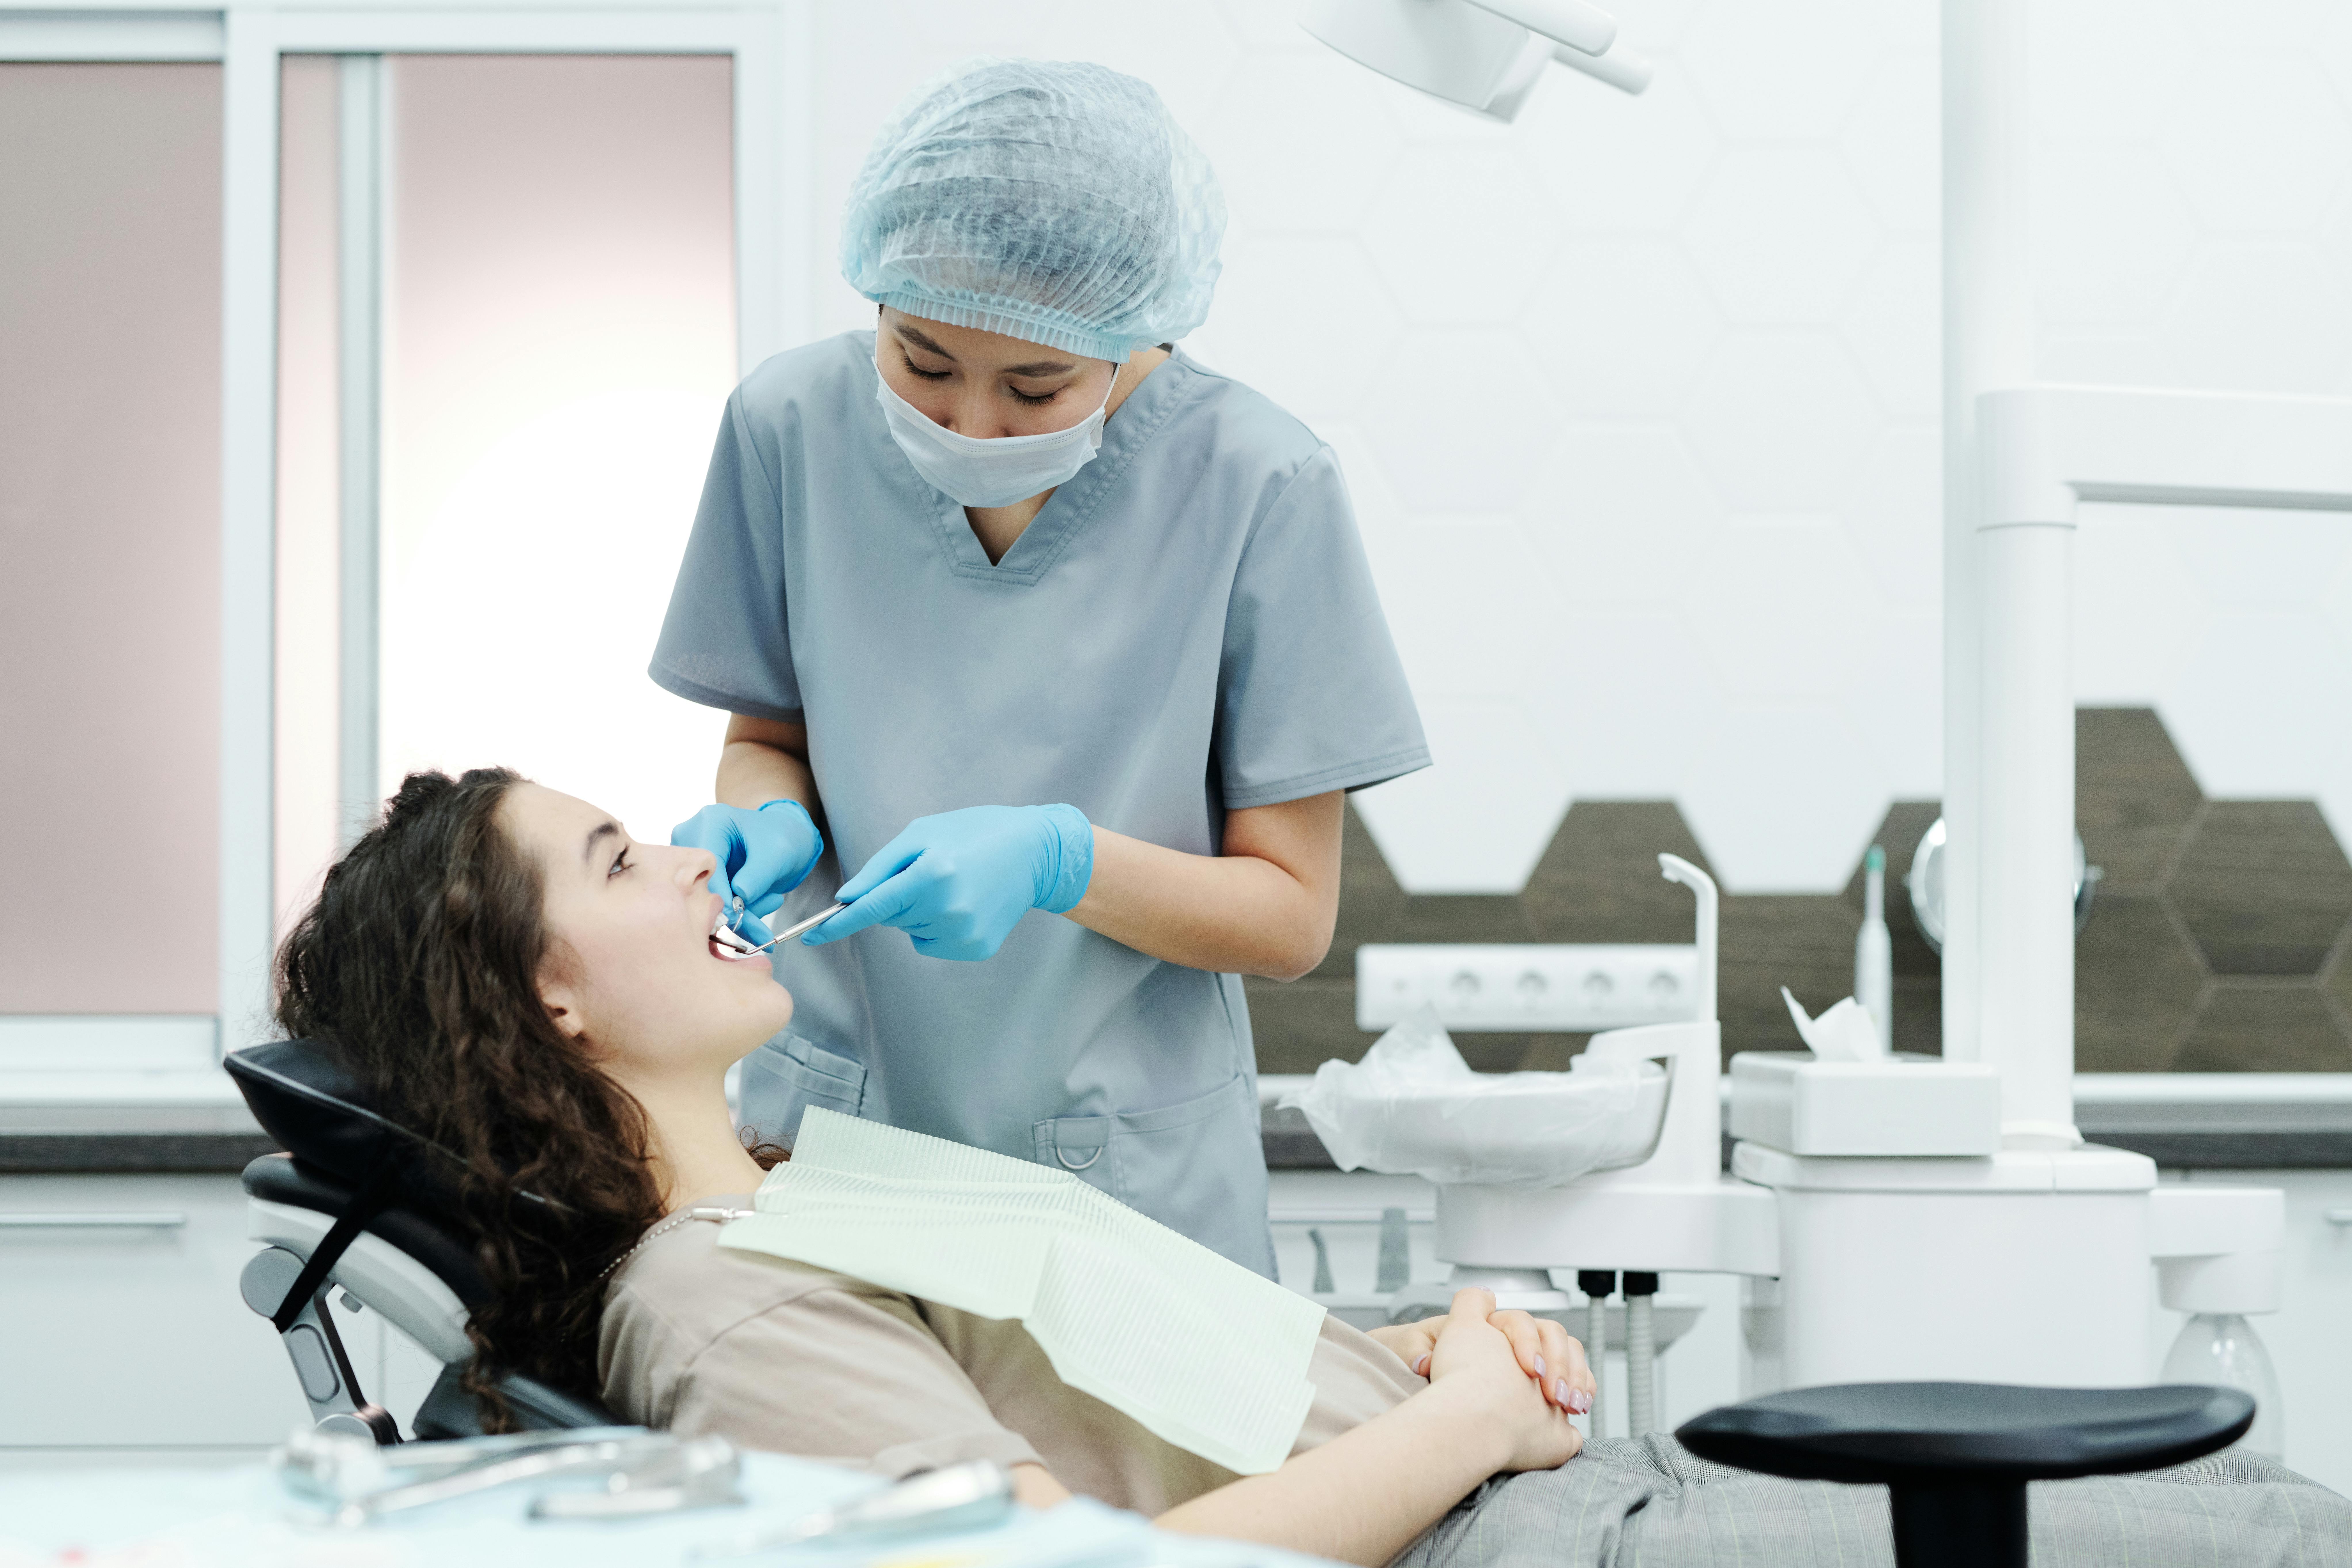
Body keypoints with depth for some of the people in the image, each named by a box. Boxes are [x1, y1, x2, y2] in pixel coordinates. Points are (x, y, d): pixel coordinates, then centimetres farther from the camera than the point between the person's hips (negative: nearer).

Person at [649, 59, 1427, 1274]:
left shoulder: (1254, 484, -13)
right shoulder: (793, 423, -6)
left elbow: (1290, 915, -8)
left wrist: (1057, 862, -24)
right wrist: (773, 825, -13)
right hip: (831, 1129, 2)